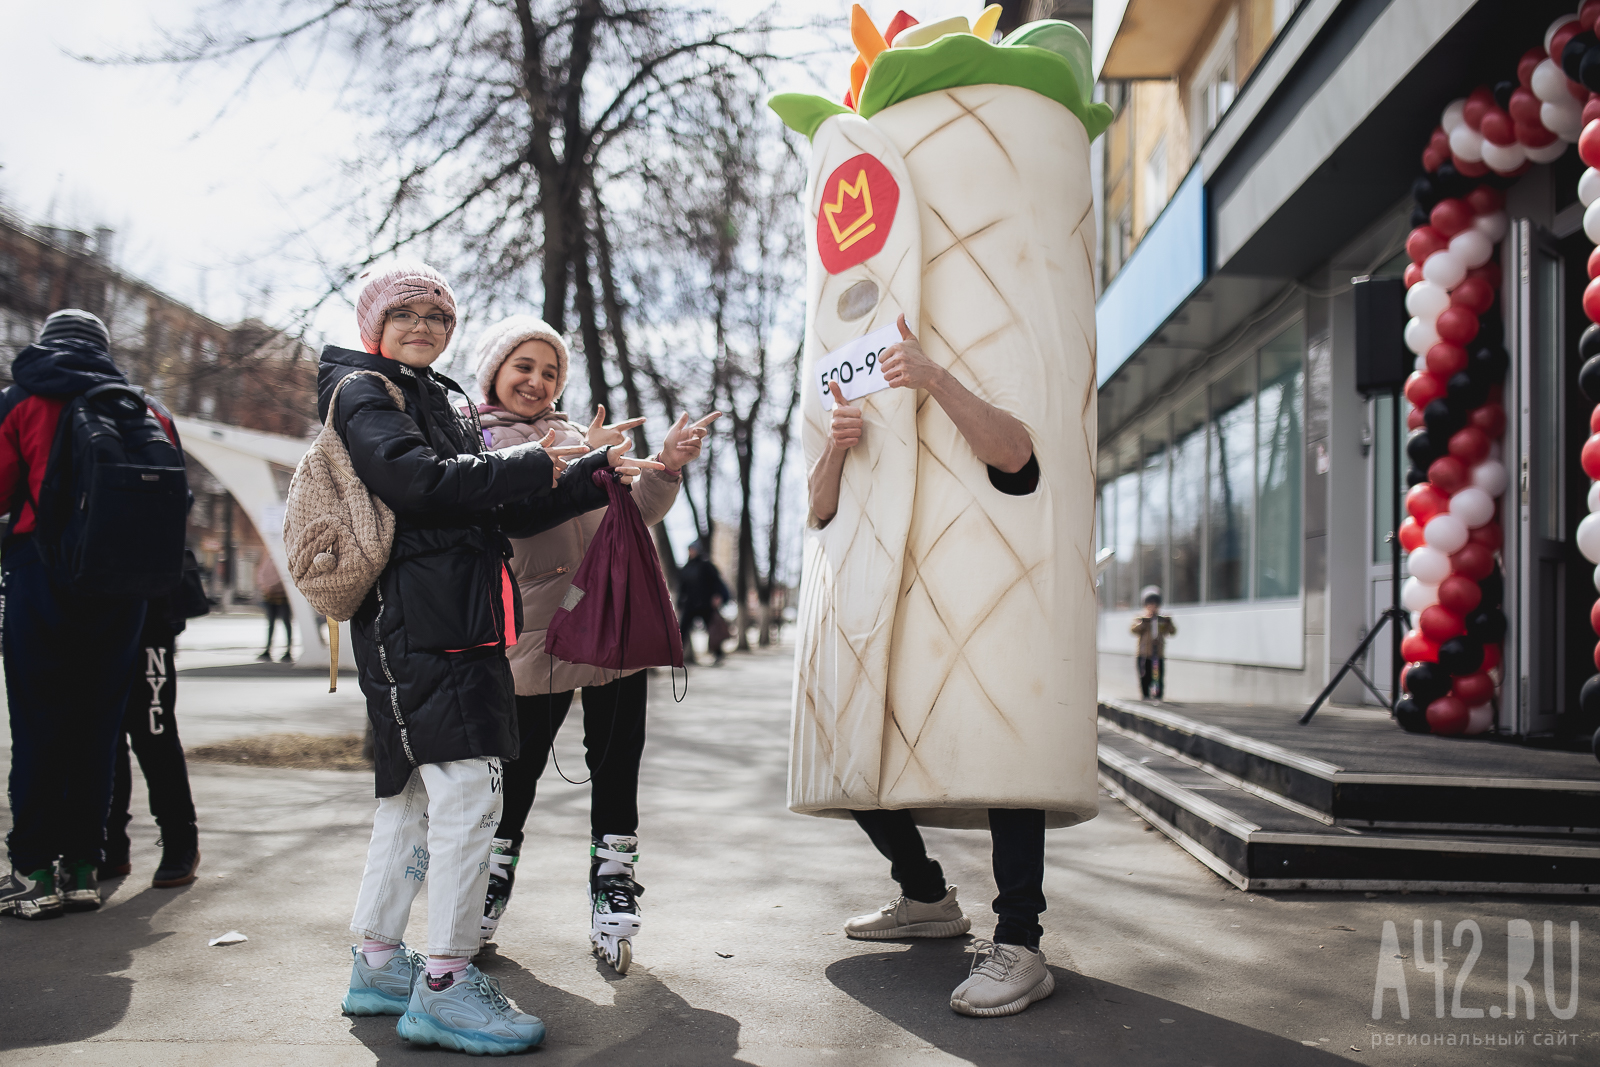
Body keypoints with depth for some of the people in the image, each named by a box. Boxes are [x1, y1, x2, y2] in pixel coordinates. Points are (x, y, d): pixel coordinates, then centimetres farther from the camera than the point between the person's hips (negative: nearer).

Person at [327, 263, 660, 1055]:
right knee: (467, 789, -15)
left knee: (412, 793, 12)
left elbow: (503, 514, 21)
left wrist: (593, 476, 11)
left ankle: (378, 965, 21)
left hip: (452, 622, 10)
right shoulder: (360, 391, 0)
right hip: (415, 624, -10)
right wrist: (527, 466, -12)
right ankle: (444, 986, -10)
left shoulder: (434, 400, 27)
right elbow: (418, 481, -18)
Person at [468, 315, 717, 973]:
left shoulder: (575, 435, 19)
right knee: (517, 766, 1)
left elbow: (629, 519, 13)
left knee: (615, 763, 4)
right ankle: (491, 888, 22)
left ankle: (613, 893, 14)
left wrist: (665, 468, -4)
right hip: (535, 631, -4)